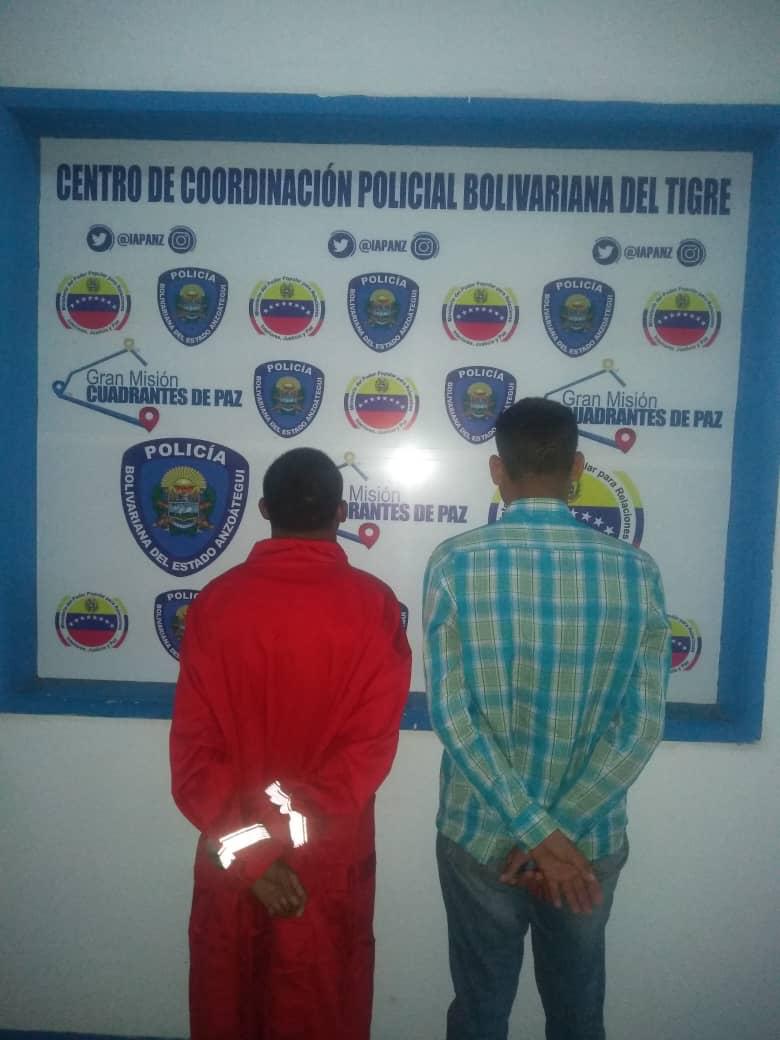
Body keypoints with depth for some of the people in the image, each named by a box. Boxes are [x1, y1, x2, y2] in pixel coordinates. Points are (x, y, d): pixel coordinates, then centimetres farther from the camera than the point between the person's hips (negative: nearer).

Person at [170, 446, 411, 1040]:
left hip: (231, 853, 2)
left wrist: (246, 848, -11)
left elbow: (194, 745, -12)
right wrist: (290, 826, -17)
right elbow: (372, 742, -19)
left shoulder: (216, 601, -10)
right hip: (332, 858, -1)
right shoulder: (374, 605, -14)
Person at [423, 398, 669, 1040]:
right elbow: (644, 723, -12)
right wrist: (559, 829, -11)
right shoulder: (636, 571, -9)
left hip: (480, 837, -1)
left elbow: (449, 713, -17)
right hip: (593, 842, 2)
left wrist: (535, 833, -14)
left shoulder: (455, 563, -14)